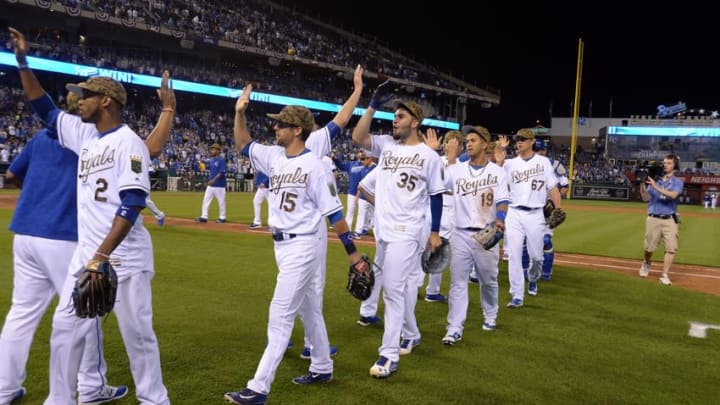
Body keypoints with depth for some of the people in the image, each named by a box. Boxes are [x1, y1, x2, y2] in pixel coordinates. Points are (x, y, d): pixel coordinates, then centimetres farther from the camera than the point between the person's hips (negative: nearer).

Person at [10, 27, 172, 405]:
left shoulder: (128, 141, -12)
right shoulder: (84, 134, 12)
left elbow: (132, 204, -20)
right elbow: (44, 107, 25)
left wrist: (102, 256, -24)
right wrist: (23, 60, 15)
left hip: (124, 256, -7)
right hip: (85, 253, 8)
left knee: (137, 333, 2)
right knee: (65, 327, 12)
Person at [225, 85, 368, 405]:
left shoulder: (314, 165, -15)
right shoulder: (274, 157, 6)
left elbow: (334, 212, -14)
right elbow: (243, 145, 20)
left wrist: (352, 252, -12)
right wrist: (240, 111, 5)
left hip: (302, 246, -8)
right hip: (282, 245, 8)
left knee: (280, 313, -6)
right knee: (309, 309, 18)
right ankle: (322, 368, 33)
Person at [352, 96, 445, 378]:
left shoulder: (429, 156, -4)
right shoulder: (386, 144, 8)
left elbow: (436, 196, -1)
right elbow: (357, 138, -7)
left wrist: (435, 232, -2)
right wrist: (373, 105, -10)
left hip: (405, 232, -6)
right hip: (382, 229, 6)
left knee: (393, 289, -11)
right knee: (400, 286, 17)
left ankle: (389, 354, -6)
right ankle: (410, 334, 35)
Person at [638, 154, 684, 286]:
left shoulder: (678, 181, 3)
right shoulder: (654, 179, 10)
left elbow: (673, 195, -17)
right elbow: (646, 198, 3)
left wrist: (655, 186, -23)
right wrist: (642, 185, -11)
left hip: (670, 220, -1)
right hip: (653, 219, 1)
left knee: (671, 248, -9)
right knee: (649, 247, 4)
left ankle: (665, 275, -4)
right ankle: (646, 264, 34)